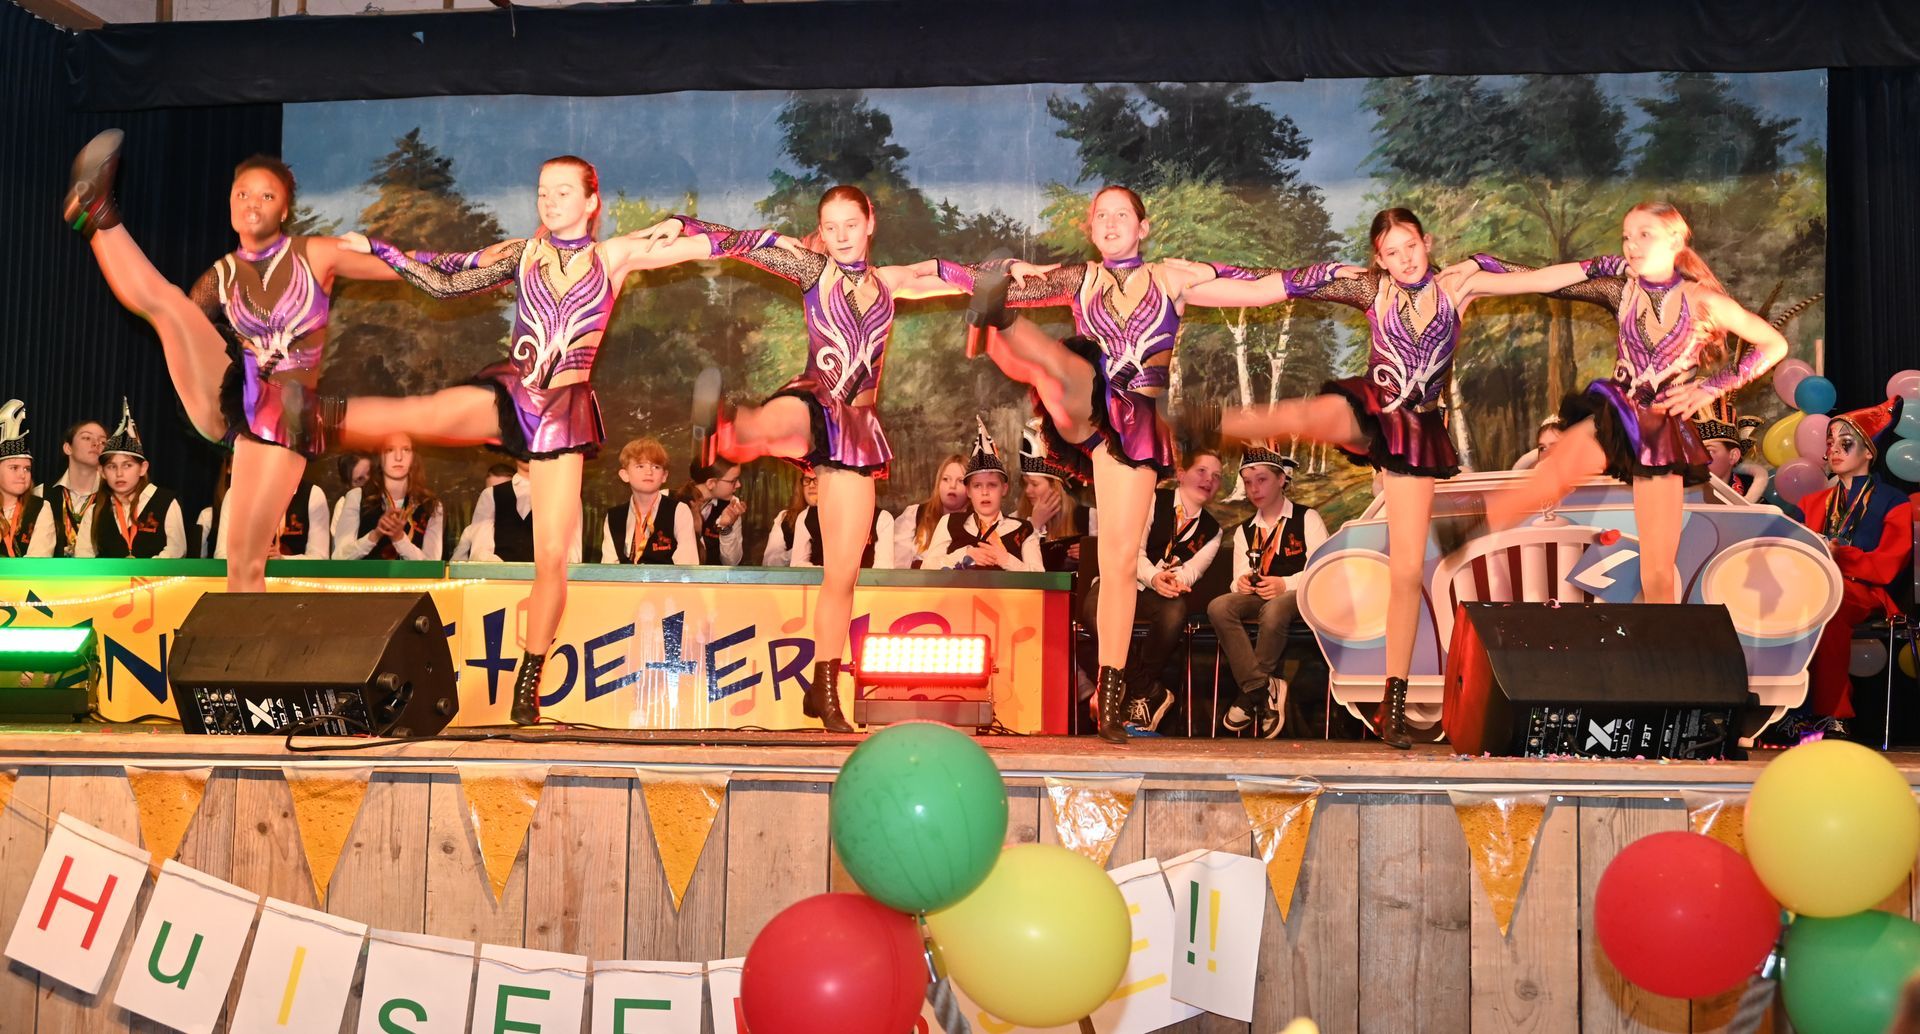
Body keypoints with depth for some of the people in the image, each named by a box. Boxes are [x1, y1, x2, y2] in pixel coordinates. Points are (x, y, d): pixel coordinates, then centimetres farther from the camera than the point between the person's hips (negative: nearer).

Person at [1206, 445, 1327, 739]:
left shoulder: (1307, 519, 5)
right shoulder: (1244, 531, 21)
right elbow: (1241, 578, 18)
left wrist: (1286, 584, -20)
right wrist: (1241, 581, -7)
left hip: (1298, 595, -5)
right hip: (1257, 596, 5)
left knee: (1273, 609, -42)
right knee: (1218, 607, -29)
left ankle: (1251, 693, -27)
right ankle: (1264, 687, -31)